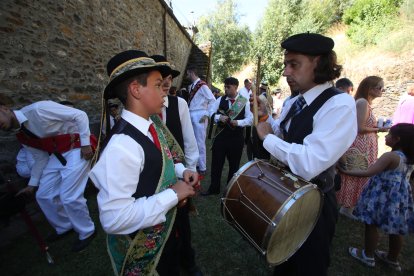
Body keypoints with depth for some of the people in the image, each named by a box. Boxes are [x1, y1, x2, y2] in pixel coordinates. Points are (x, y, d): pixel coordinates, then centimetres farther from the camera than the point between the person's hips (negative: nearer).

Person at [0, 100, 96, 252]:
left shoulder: (38, 109, -19)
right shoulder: (21, 136, 7)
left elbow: (80, 115, -20)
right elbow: (40, 158, 18)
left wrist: (85, 144, -21)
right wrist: (32, 184, 17)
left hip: (76, 149, -8)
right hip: (56, 155, 9)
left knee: (69, 197, -10)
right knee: (44, 195, 11)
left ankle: (87, 232, 16)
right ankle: (64, 227, 35)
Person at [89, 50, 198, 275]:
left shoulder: (152, 127, -4)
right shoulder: (122, 145, -32)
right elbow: (115, 219, -33)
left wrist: (181, 171, -8)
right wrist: (173, 194, -27)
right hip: (141, 251, -7)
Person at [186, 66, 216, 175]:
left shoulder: (202, 85, -10)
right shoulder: (191, 86, 13)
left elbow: (213, 100, -12)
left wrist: (207, 115, -13)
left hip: (199, 116, -8)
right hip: (191, 116, 8)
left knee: (200, 142, -2)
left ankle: (202, 168, 11)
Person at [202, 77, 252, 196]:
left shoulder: (245, 102, -4)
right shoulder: (220, 99, 2)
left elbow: (250, 119, -5)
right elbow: (211, 113, 0)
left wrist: (238, 122, -22)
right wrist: (219, 117, -20)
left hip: (236, 137, -1)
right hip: (220, 135, 2)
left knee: (234, 164, 14)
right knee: (216, 162, 8)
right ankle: (214, 188, 26)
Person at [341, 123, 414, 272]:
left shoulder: (390, 156, -22)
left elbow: (368, 172, -26)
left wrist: (346, 171, -21)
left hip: (383, 197, -8)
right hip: (401, 197, 8)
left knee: (372, 225, 9)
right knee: (395, 229, 19)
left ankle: (368, 256, 24)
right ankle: (393, 259, 37)